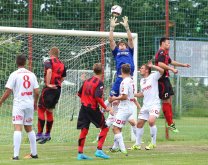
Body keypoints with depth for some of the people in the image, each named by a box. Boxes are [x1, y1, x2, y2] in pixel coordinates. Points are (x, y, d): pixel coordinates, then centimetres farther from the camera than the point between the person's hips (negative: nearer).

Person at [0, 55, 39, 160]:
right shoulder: (31, 74, 6)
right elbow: (36, 92, 5)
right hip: (29, 104, 5)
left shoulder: (14, 74, -6)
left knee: (17, 128, -12)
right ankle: (34, 153, 23)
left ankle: (16, 155, -22)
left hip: (18, 104, -5)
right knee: (29, 128, 17)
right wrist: (35, 103, 21)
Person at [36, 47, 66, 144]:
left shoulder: (48, 62, -6)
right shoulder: (62, 64, 13)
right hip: (58, 89, 7)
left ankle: (39, 134, -9)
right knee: (49, 110, 17)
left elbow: (49, 71, -25)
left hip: (49, 88, -7)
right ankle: (48, 134, 24)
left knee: (41, 109, -3)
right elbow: (63, 78, 16)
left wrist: (48, 84, -22)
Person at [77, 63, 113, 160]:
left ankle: (80, 153, 6)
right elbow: (98, 97, -20)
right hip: (93, 109, -7)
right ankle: (99, 150, -4)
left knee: (84, 130, 8)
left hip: (84, 107, 7)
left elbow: (79, 93, 18)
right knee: (104, 127, 5)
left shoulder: (87, 81, 11)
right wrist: (106, 108, -16)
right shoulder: (99, 83, -10)